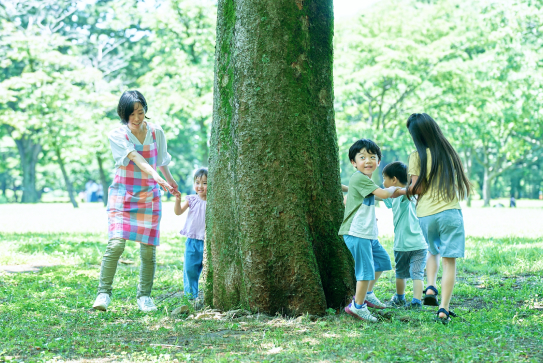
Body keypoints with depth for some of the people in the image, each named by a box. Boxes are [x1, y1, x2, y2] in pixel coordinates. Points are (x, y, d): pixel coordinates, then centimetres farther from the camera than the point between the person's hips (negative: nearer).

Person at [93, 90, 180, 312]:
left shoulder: (156, 132, 2)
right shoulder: (117, 135, -8)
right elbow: (135, 158, -24)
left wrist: (170, 181, 31)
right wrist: (157, 177, -38)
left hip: (149, 196, 3)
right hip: (122, 195, -3)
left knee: (148, 249, 0)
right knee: (116, 244, -18)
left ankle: (144, 296, 13)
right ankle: (104, 293, -9)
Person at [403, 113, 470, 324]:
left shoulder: (417, 156, -5)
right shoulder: (450, 153, 7)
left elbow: (417, 188, -10)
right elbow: (462, 184, 13)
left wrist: (408, 190, 11)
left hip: (426, 214, 0)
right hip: (450, 212, 0)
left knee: (433, 252, 26)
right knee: (449, 261, -1)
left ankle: (430, 287, 4)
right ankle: (444, 309, -8)